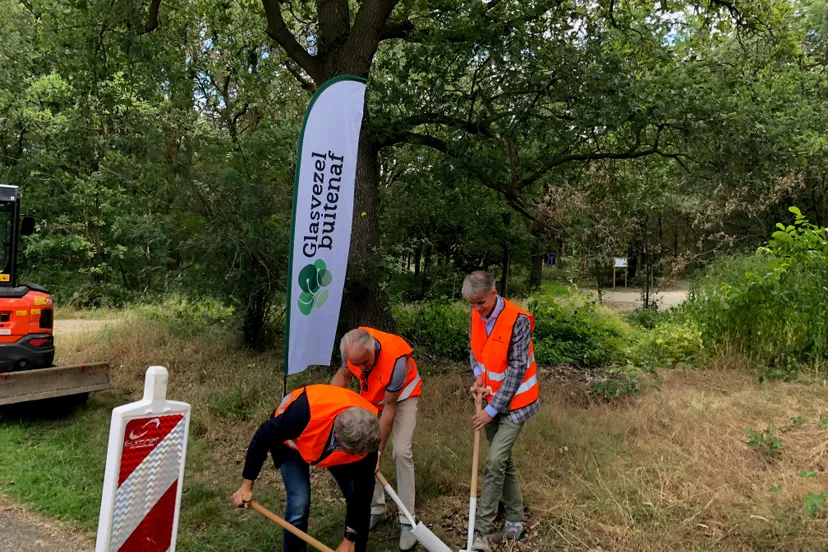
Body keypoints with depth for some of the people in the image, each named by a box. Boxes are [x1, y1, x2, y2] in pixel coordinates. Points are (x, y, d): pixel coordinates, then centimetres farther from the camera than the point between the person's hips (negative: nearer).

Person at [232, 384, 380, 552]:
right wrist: (247, 485, -18)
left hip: (332, 445, 3)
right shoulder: (305, 412, -45)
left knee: (360, 498, -7)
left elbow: (364, 488, -21)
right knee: (299, 505, -17)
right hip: (291, 443, -2)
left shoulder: (365, 436, -34)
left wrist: (350, 539, -16)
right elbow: (263, 437, -27)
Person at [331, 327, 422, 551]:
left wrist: (378, 450, -23)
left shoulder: (395, 358, -41)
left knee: (401, 452, -16)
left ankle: (406, 521, -6)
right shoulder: (351, 347, -28)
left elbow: (389, 408, -31)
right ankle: (377, 509, 14)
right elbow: (344, 373, -4)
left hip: (402, 395, -5)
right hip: (371, 395, 5)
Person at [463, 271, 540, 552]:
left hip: (513, 403, -7)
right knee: (504, 462, 13)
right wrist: (478, 376, -6)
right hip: (491, 400, 7)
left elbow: (517, 370, -22)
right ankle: (516, 525, 27)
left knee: (495, 461, -13)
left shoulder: (518, 320, -23)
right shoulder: (477, 314, -2)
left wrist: (492, 409, -20)